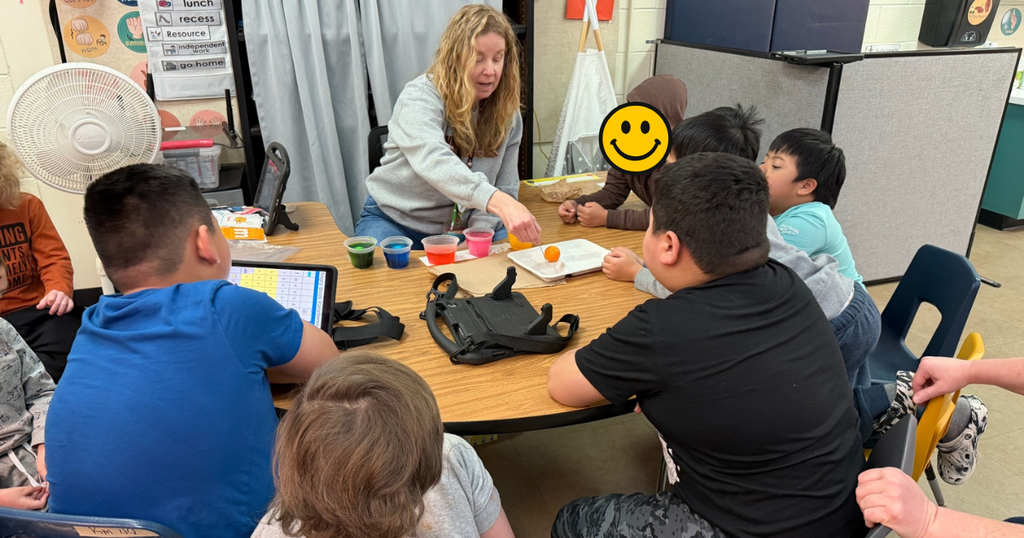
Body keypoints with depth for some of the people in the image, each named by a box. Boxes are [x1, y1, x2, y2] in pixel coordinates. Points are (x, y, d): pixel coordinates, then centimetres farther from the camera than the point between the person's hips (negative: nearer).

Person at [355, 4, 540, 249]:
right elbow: (433, 160, -38)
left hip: (462, 229, 5)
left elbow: (504, 188, 2)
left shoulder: (507, 113, -1)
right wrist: (499, 201, -53)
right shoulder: (421, 96, -18)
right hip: (396, 221, -4)